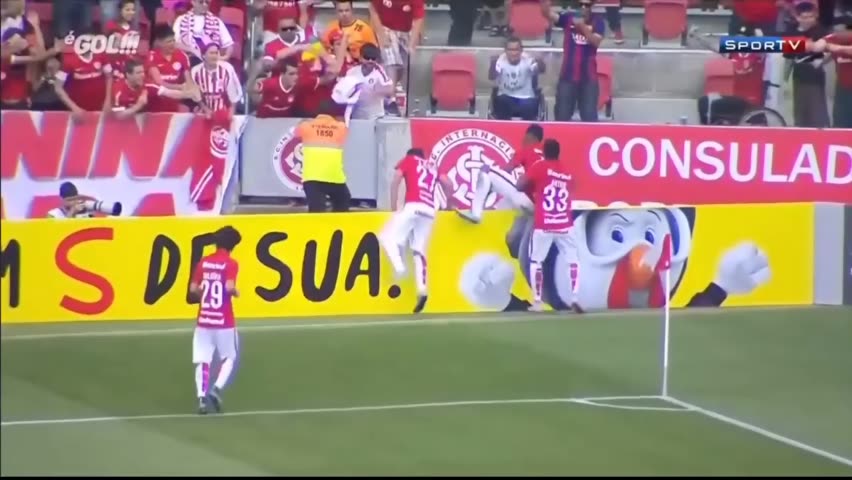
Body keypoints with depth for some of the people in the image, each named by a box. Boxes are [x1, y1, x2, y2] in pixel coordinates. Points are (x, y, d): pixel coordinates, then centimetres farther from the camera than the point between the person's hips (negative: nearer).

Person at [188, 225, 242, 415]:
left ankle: (202, 397, -9)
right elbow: (229, 287, -22)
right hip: (224, 321, -3)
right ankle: (216, 389, -7)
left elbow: (193, 289, 3)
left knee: (202, 361, 6)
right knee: (229, 358, 14)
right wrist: (236, 292, 0)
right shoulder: (230, 264, -8)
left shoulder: (203, 262, 5)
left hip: (203, 319, 3)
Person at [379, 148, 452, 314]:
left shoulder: (407, 160, 17)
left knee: (387, 237, 4)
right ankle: (422, 290, -5)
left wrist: (394, 208, 6)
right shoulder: (433, 166, 29)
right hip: (429, 211, 5)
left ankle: (399, 267, -19)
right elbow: (449, 185, 19)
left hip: (413, 207, -5)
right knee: (419, 251, 9)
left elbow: (395, 181, 3)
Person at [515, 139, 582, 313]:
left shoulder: (540, 168, -4)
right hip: (564, 226, 3)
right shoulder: (568, 174, 12)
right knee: (573, 260, 12)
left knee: (535, 262, 11)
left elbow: (520, 186, -7)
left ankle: (538, 302, 5)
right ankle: (574, 299, -3)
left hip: (543, 227, -3)